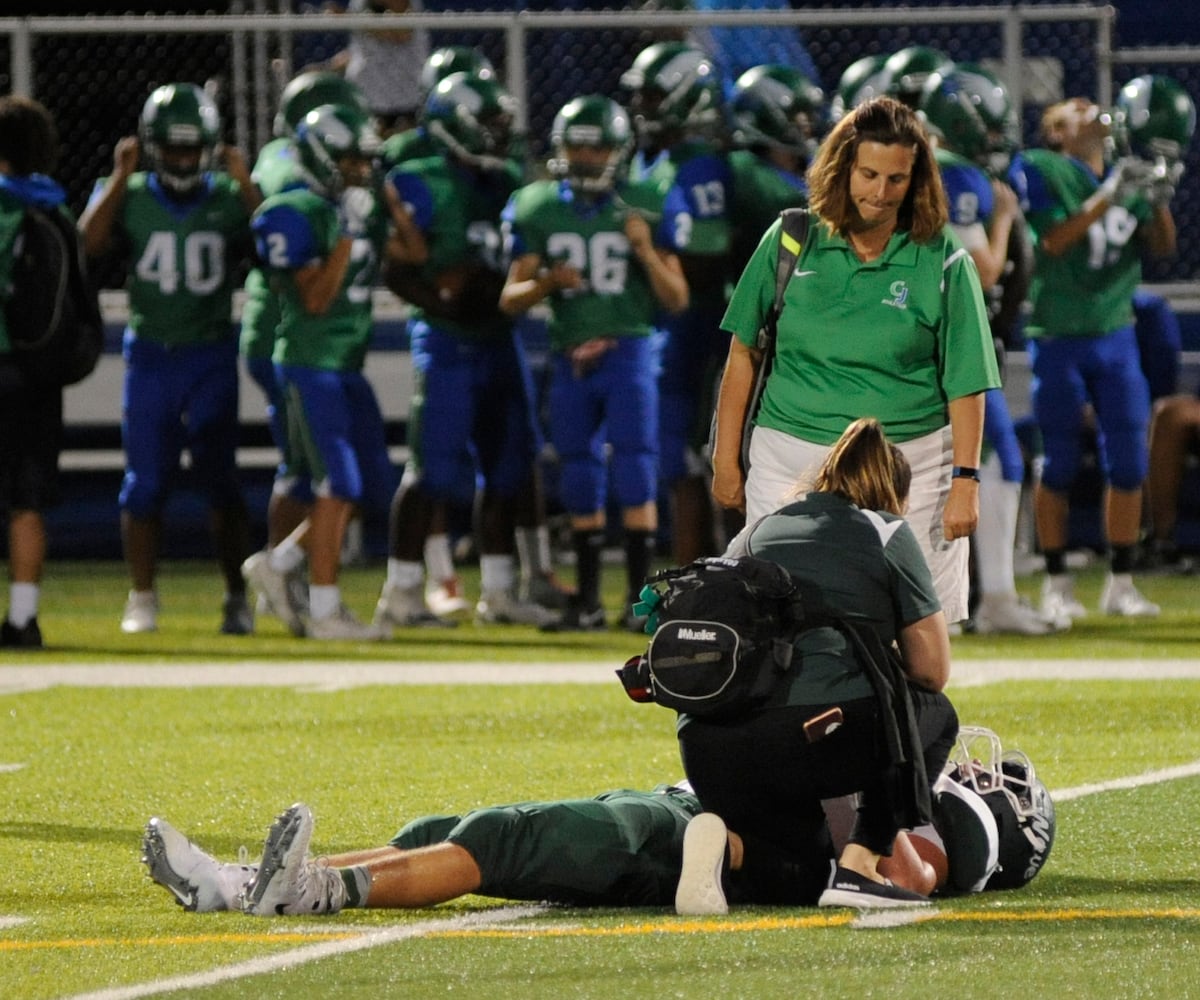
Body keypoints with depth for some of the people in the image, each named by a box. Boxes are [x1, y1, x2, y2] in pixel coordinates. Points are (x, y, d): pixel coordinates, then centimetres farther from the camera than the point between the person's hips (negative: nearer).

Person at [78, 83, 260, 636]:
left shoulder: (229, 199, 2)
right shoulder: (127, 197, 1)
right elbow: (88, 242, -16)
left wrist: (245, 185, -15)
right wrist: (121, 176, -15)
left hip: (211, 356, 0)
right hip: (150, 357, 0)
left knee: (220, 480, -3)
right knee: (144, 484, 2)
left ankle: (237, 597, 5)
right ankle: (142, 598, 14)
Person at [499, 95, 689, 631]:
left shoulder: (645, 208, -2)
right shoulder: (537, 210, 4)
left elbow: (676, 299, -1)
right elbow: (510, 299, 3)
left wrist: (645, 250, -16)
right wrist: (546, 283, -17)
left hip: (627, 350, -3)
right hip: (570, 359, 3)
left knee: (634, 474, -10)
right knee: (580, 484, 9)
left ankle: (640, 595, -7)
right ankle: (587, 601, 18)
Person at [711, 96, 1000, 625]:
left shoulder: (942, 261, 0)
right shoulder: (790, 241, 5)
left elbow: (965, 382, 1)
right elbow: (743, 352, 11)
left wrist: (965, 480, -6)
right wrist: (726, 459, 9)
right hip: (789, 458, 2)